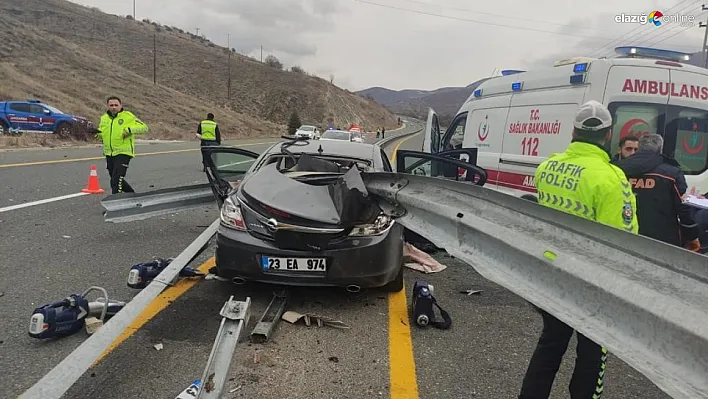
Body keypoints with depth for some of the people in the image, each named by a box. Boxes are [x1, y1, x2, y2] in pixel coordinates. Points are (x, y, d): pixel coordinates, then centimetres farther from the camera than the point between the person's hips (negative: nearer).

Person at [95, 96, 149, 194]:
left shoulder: (128, 116, -7)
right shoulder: (104, 118, 10)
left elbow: (144, 128, -11)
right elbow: (101, 134, 23)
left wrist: (130, 129, -24)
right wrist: (97, 133, -1)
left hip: (123, 153, -7)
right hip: (109, 154, 7)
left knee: (116, 180, -15)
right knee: (114, 179, 21)